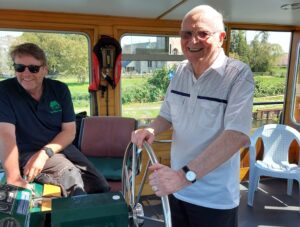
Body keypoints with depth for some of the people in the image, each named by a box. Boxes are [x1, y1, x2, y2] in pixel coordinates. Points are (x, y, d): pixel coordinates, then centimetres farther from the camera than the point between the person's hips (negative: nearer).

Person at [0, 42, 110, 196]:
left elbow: (69, 131, -4)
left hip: (61, 148, 4)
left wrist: (45, 152, -20)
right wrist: (13, 177, -35)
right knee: (71, 176, -30)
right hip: (28, 154, -3)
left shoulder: (60, 89, -3)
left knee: (101, 188, -1)